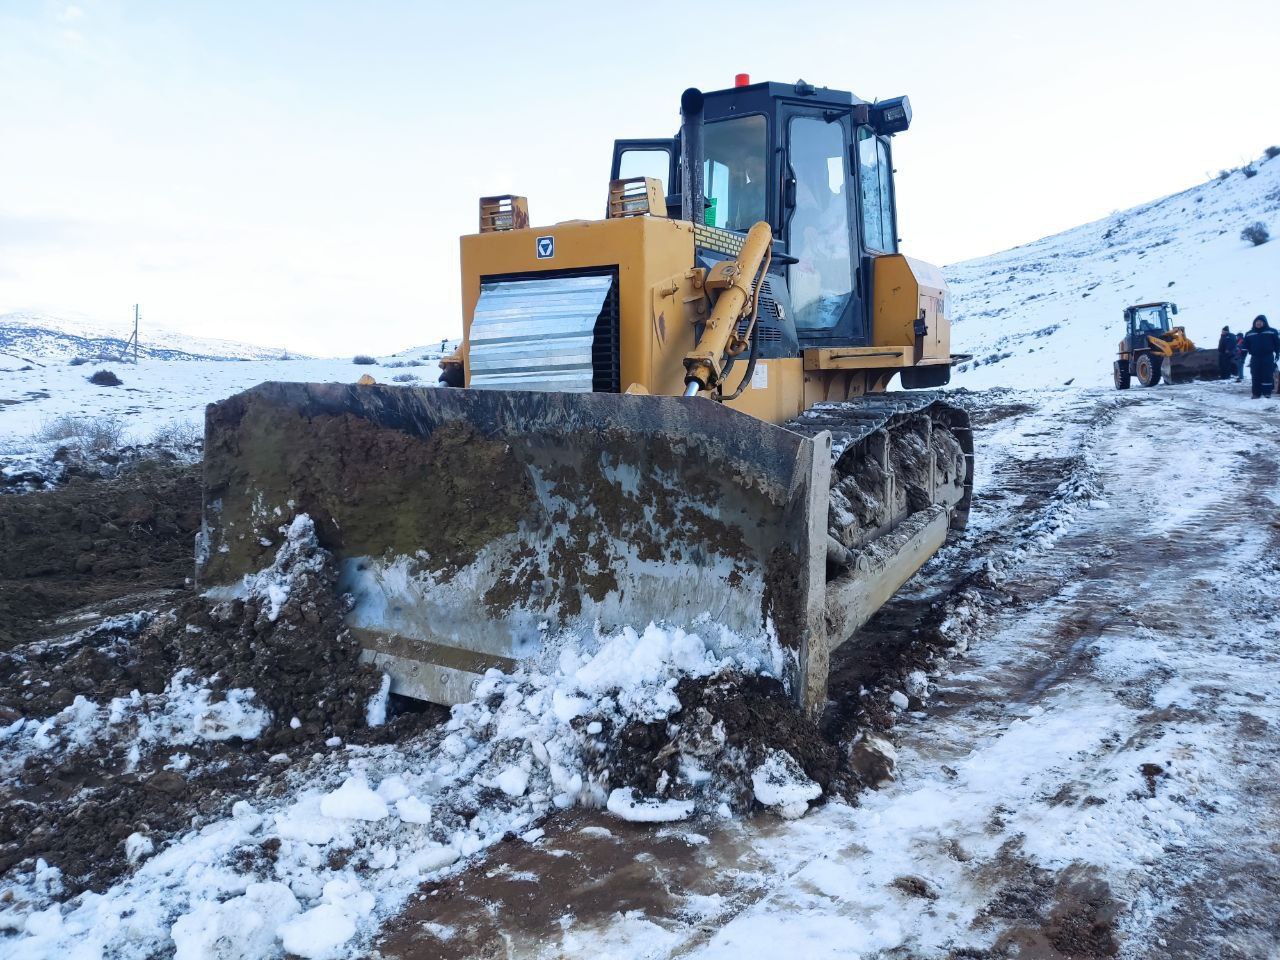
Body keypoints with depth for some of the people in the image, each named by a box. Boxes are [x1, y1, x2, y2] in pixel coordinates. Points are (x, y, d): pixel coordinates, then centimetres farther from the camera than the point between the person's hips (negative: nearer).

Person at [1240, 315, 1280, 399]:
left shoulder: (1272, 332, 5)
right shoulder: (1249, 334, 11)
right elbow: (1246, 346, 15)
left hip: (1268, 358, -2)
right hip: (1255, 358, 2)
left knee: (1267, 376, -6)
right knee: (1256, 376, 2)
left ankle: (1267, 392, -2)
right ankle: (1256, 393, 5)